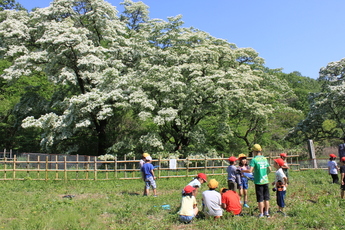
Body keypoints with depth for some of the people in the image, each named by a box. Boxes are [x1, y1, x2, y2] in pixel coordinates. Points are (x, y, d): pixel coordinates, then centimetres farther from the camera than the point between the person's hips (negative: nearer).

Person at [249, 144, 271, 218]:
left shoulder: (254, 160, -11)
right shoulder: (265, 159, 7)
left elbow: (250, 170, -20)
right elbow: (269, 169, 13)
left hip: (258, 182, -5)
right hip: (265, 181, 5)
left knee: (260, 199, 2)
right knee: (266, 198, 14)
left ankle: (261, 213, 7)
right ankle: (267, 212, 21)